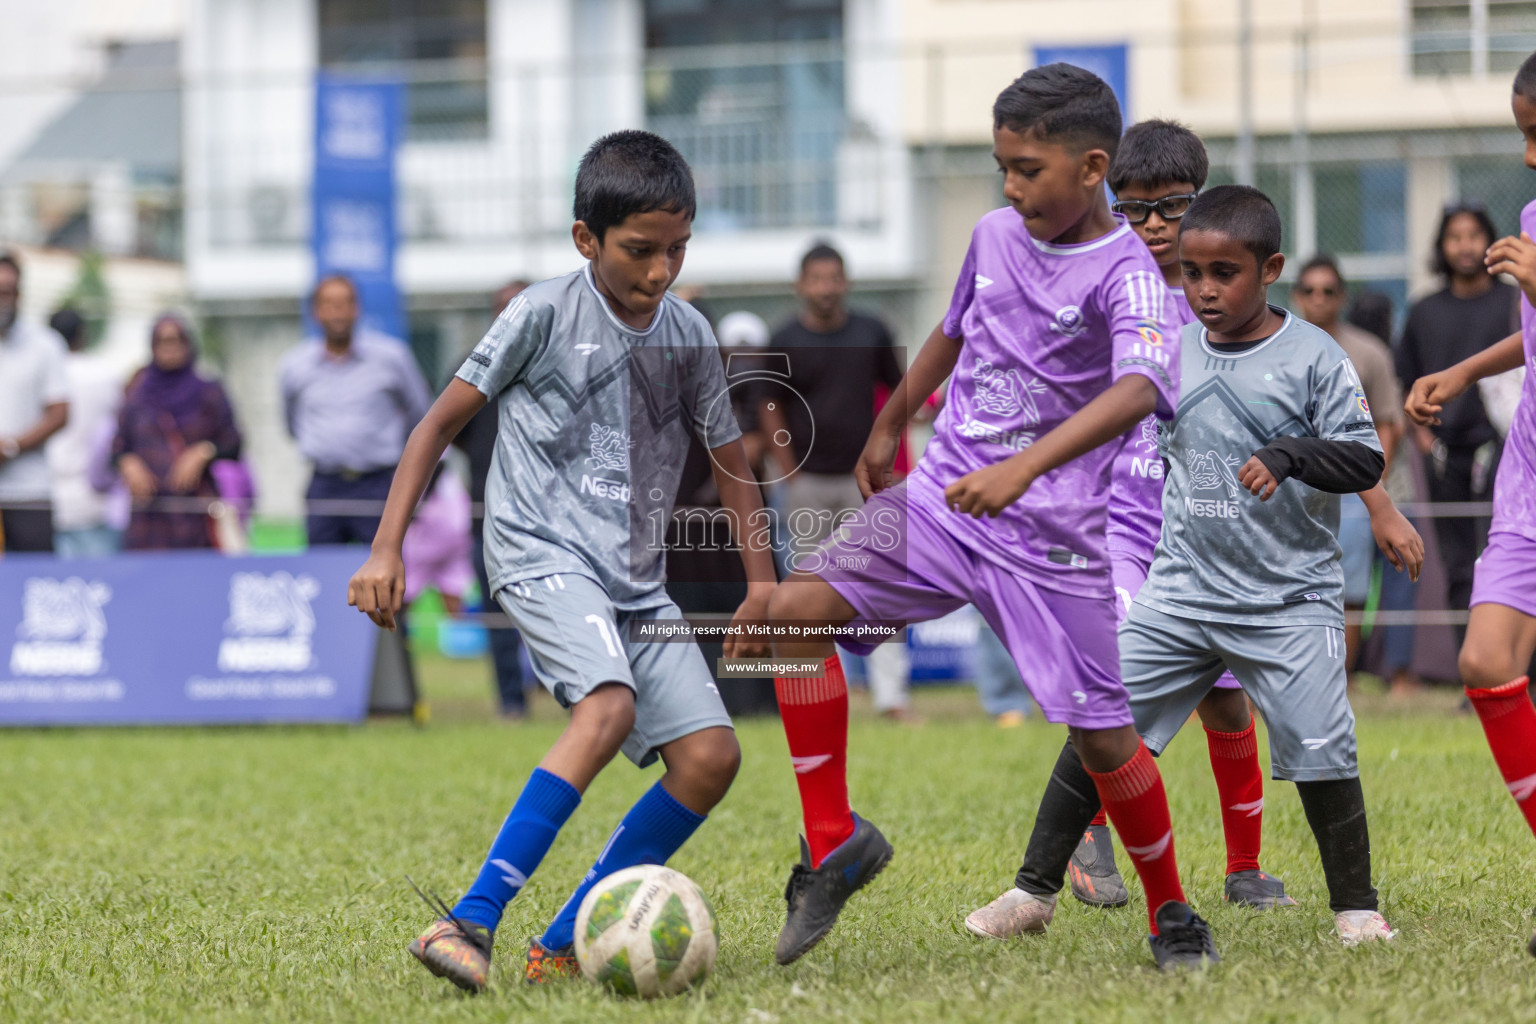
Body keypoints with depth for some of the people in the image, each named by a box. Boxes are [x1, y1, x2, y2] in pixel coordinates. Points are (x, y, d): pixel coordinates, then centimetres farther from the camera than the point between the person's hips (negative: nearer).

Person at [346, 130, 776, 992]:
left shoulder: (690, 336, 8)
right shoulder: (545, 315, -6)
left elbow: (731, 462, 20)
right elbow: (443, 421, 0)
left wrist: (762, 583, 11)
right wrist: (387, 550, -6)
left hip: (636, 581, 6)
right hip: (544, 555, -6)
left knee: (710, 754, -10)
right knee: (609, 704, -32)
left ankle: (564, 946, -3)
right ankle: (470, 923, -35)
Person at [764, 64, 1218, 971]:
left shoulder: (1128, 275, -15)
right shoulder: (996, 235, 6)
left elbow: (1138, 390, -34)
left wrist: (1022, 469, -47)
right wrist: (890, 428, 35)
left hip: (1053, 538, -5)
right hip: (941, 498, 5)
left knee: (1103, 737, -2)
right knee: (798, 607, -16)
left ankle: (1171, 914, 24)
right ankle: (834, 843, -6)